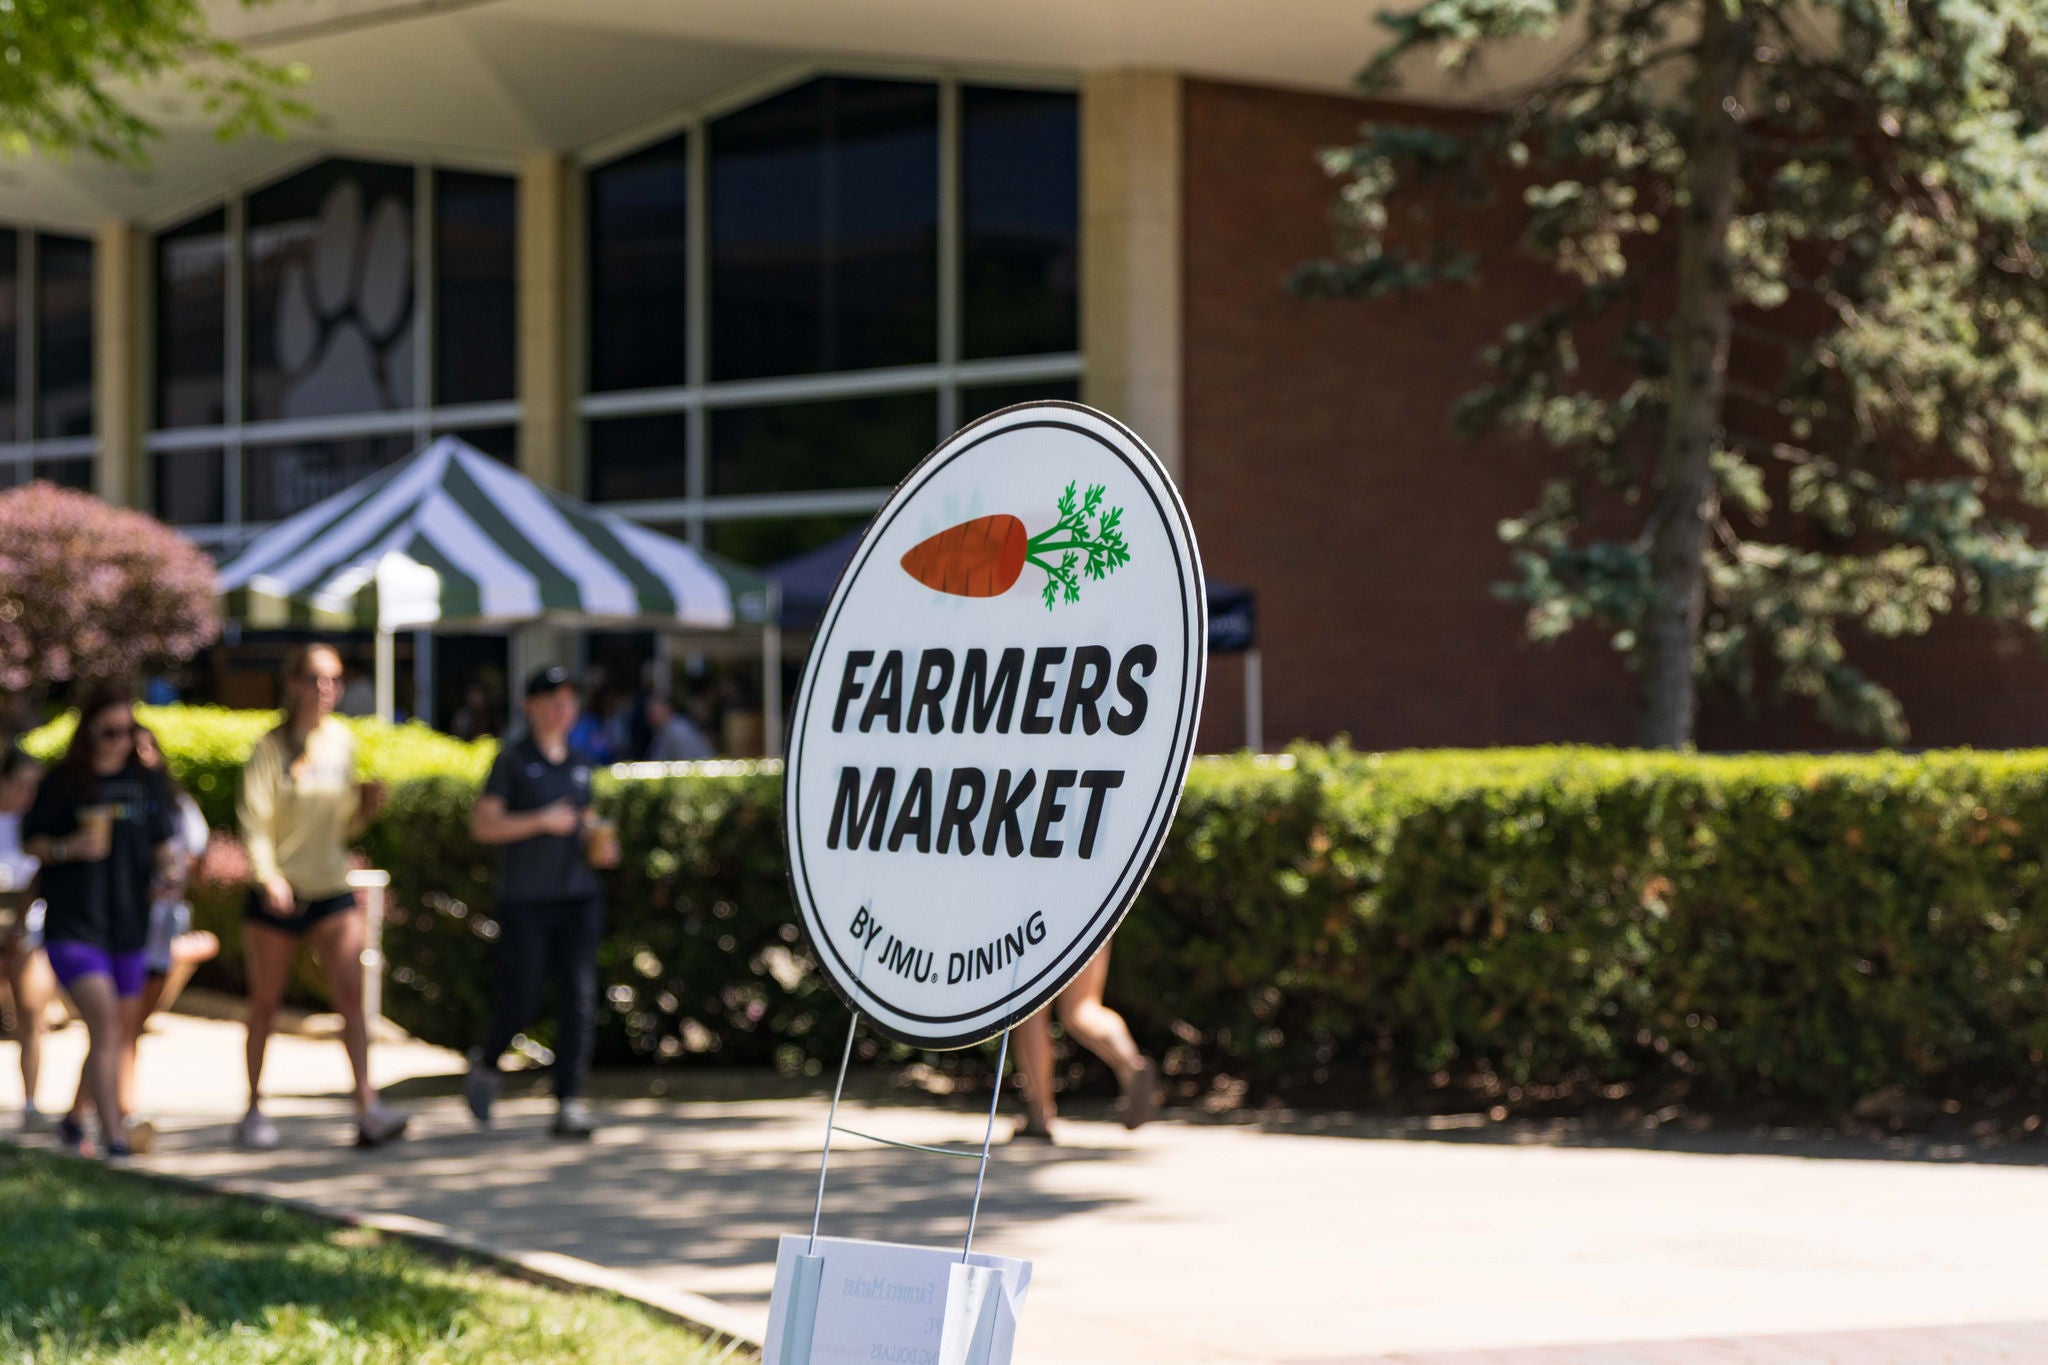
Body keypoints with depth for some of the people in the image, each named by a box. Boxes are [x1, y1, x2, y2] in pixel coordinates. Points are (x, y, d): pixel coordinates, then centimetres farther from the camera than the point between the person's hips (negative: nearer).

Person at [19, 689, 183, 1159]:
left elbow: (160, 847, 12)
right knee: (104, 1023, -17)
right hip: (72, 925, -5)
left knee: (118, 1034, 12)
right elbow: (31, 842, 3)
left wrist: (171, 865, -9)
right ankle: (113, 1137, -19)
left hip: (129, 926, 5)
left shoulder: (147, 784, 8)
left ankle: (74, 1117, 33)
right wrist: (68, 847, -15)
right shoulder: (63, 784, -2)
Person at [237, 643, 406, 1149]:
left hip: (332, 889, 3)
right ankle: (255, 1108, 23)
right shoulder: (272, 747, -6)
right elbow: (254, 820, -12)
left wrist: (368, 805, -3)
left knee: (350, 994, -11)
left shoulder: (344, 741, 8)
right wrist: (269, 876, -27)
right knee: (265, 1004, 7)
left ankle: (367, 1108, -17)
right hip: (276, 894, -3)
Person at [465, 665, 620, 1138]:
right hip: (526, 900, -4)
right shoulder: (513, 761, -1)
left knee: (580, 999, -7)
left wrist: (601, 848, 5)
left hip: (580, 895, 4)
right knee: (519, 1002, -2)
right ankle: (486, 1064, 28)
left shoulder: (580, 763, 15)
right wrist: (541, 821, -15)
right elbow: (482, 825, -7)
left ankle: (568, 1104, -7)